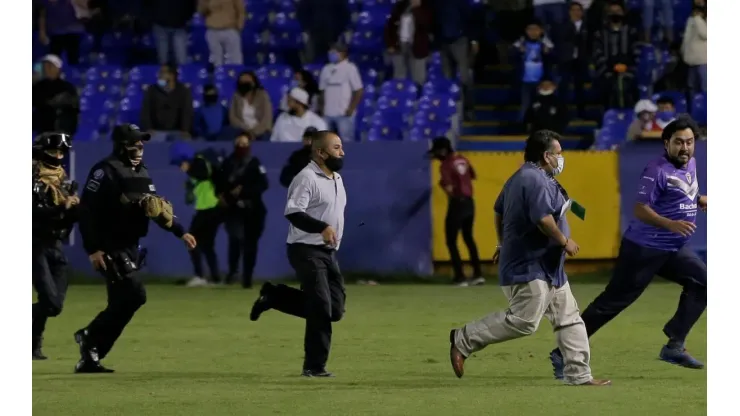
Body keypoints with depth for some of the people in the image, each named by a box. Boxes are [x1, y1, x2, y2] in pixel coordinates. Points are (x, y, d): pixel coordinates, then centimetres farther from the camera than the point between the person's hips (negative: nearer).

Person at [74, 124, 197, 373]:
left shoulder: (142, 173, 16)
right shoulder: (106, 171, -11)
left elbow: (158, 207, 23)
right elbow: (87, 210, -16)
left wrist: (180, 233, 15)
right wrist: (92, 249, -21)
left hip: (130, 247, 9)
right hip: (109, 247, -9)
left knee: (121, 305, 4)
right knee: (134, 295, -19)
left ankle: (90, 357, 9)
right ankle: (91, 338, -6)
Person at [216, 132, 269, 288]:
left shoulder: (255, 164, -2)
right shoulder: (227, 163, 8)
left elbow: (264, 184, -9)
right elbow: (220, 181, 18)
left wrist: (243, 190, -16)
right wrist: (220, 194, 0)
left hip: (252, 209, -1)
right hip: (233, 207, 1)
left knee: (250, 242, 3)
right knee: (236, 237, -20)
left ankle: (247, 278, 12)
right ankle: (232, 270, -5)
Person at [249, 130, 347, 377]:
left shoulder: (337, 178, 15)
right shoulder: (307, 178, -14)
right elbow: (293, 212, -26)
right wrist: (322, 227, -35)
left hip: (328, 253, 9)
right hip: (306, 250, -9)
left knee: (335, 310, 4)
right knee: (321, 308, -14)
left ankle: (273, 296, 17)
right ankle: (314, 366, -5)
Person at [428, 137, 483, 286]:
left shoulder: (445, 166, -16)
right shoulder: (462, 160, 7)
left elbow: (449, 189, -25)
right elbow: (472, 175, 24)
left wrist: (442, 183, -5)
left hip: (457, 204, -8)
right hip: (469, 202, 8)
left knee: (451, 241, 1)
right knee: (468, 238, 22)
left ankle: (460, 278, -5)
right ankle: (478, 274, 24)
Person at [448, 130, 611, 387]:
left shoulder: (519, 178, 15)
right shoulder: (536, 180, -18)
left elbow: (498, 212, 24)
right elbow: (543, 219, -28)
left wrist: (504, 245, 31)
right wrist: (564, 241, -15)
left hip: (548, 269, 12)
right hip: (530, 267, -12)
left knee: (569, 318, 11)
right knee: (523, 321, -13)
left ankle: (579, 375, 11)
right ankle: (464, 340, -4)